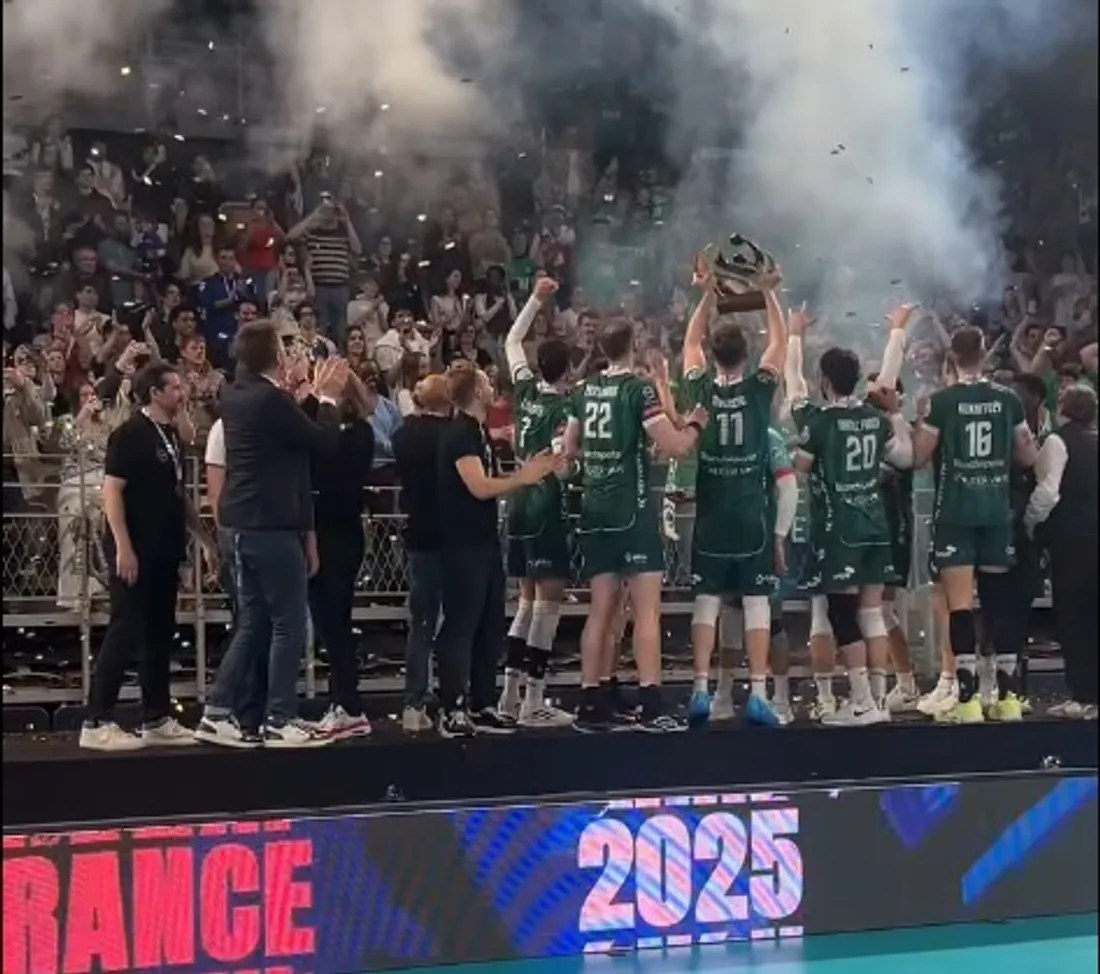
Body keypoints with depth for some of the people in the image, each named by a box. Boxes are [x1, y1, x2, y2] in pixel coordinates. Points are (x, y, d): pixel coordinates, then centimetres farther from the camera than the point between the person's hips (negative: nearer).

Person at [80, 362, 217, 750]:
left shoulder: (172, 435, 14)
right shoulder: (129, 434, -11)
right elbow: (111, 491, -16)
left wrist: (204, 538, 18)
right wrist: (122, 547, -22)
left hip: (165, 550, 8)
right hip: (135, 551, -8)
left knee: (159, 635, 10)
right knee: (125, 633, -8)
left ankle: (157, 719, 17)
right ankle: (96, 723, -4)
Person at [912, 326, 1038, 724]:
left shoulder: (941, 401, -8)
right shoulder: (1008, 400, 2)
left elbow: (917, 457, -6)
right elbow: (1028, 457, 9)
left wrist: (923, 425, 12)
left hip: (955, 513, -4)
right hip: (997, 512, 4)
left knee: (960, 602, -5)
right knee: (998, 600, 12)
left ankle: (968, 699, -12)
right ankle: (1008, 696, 14)